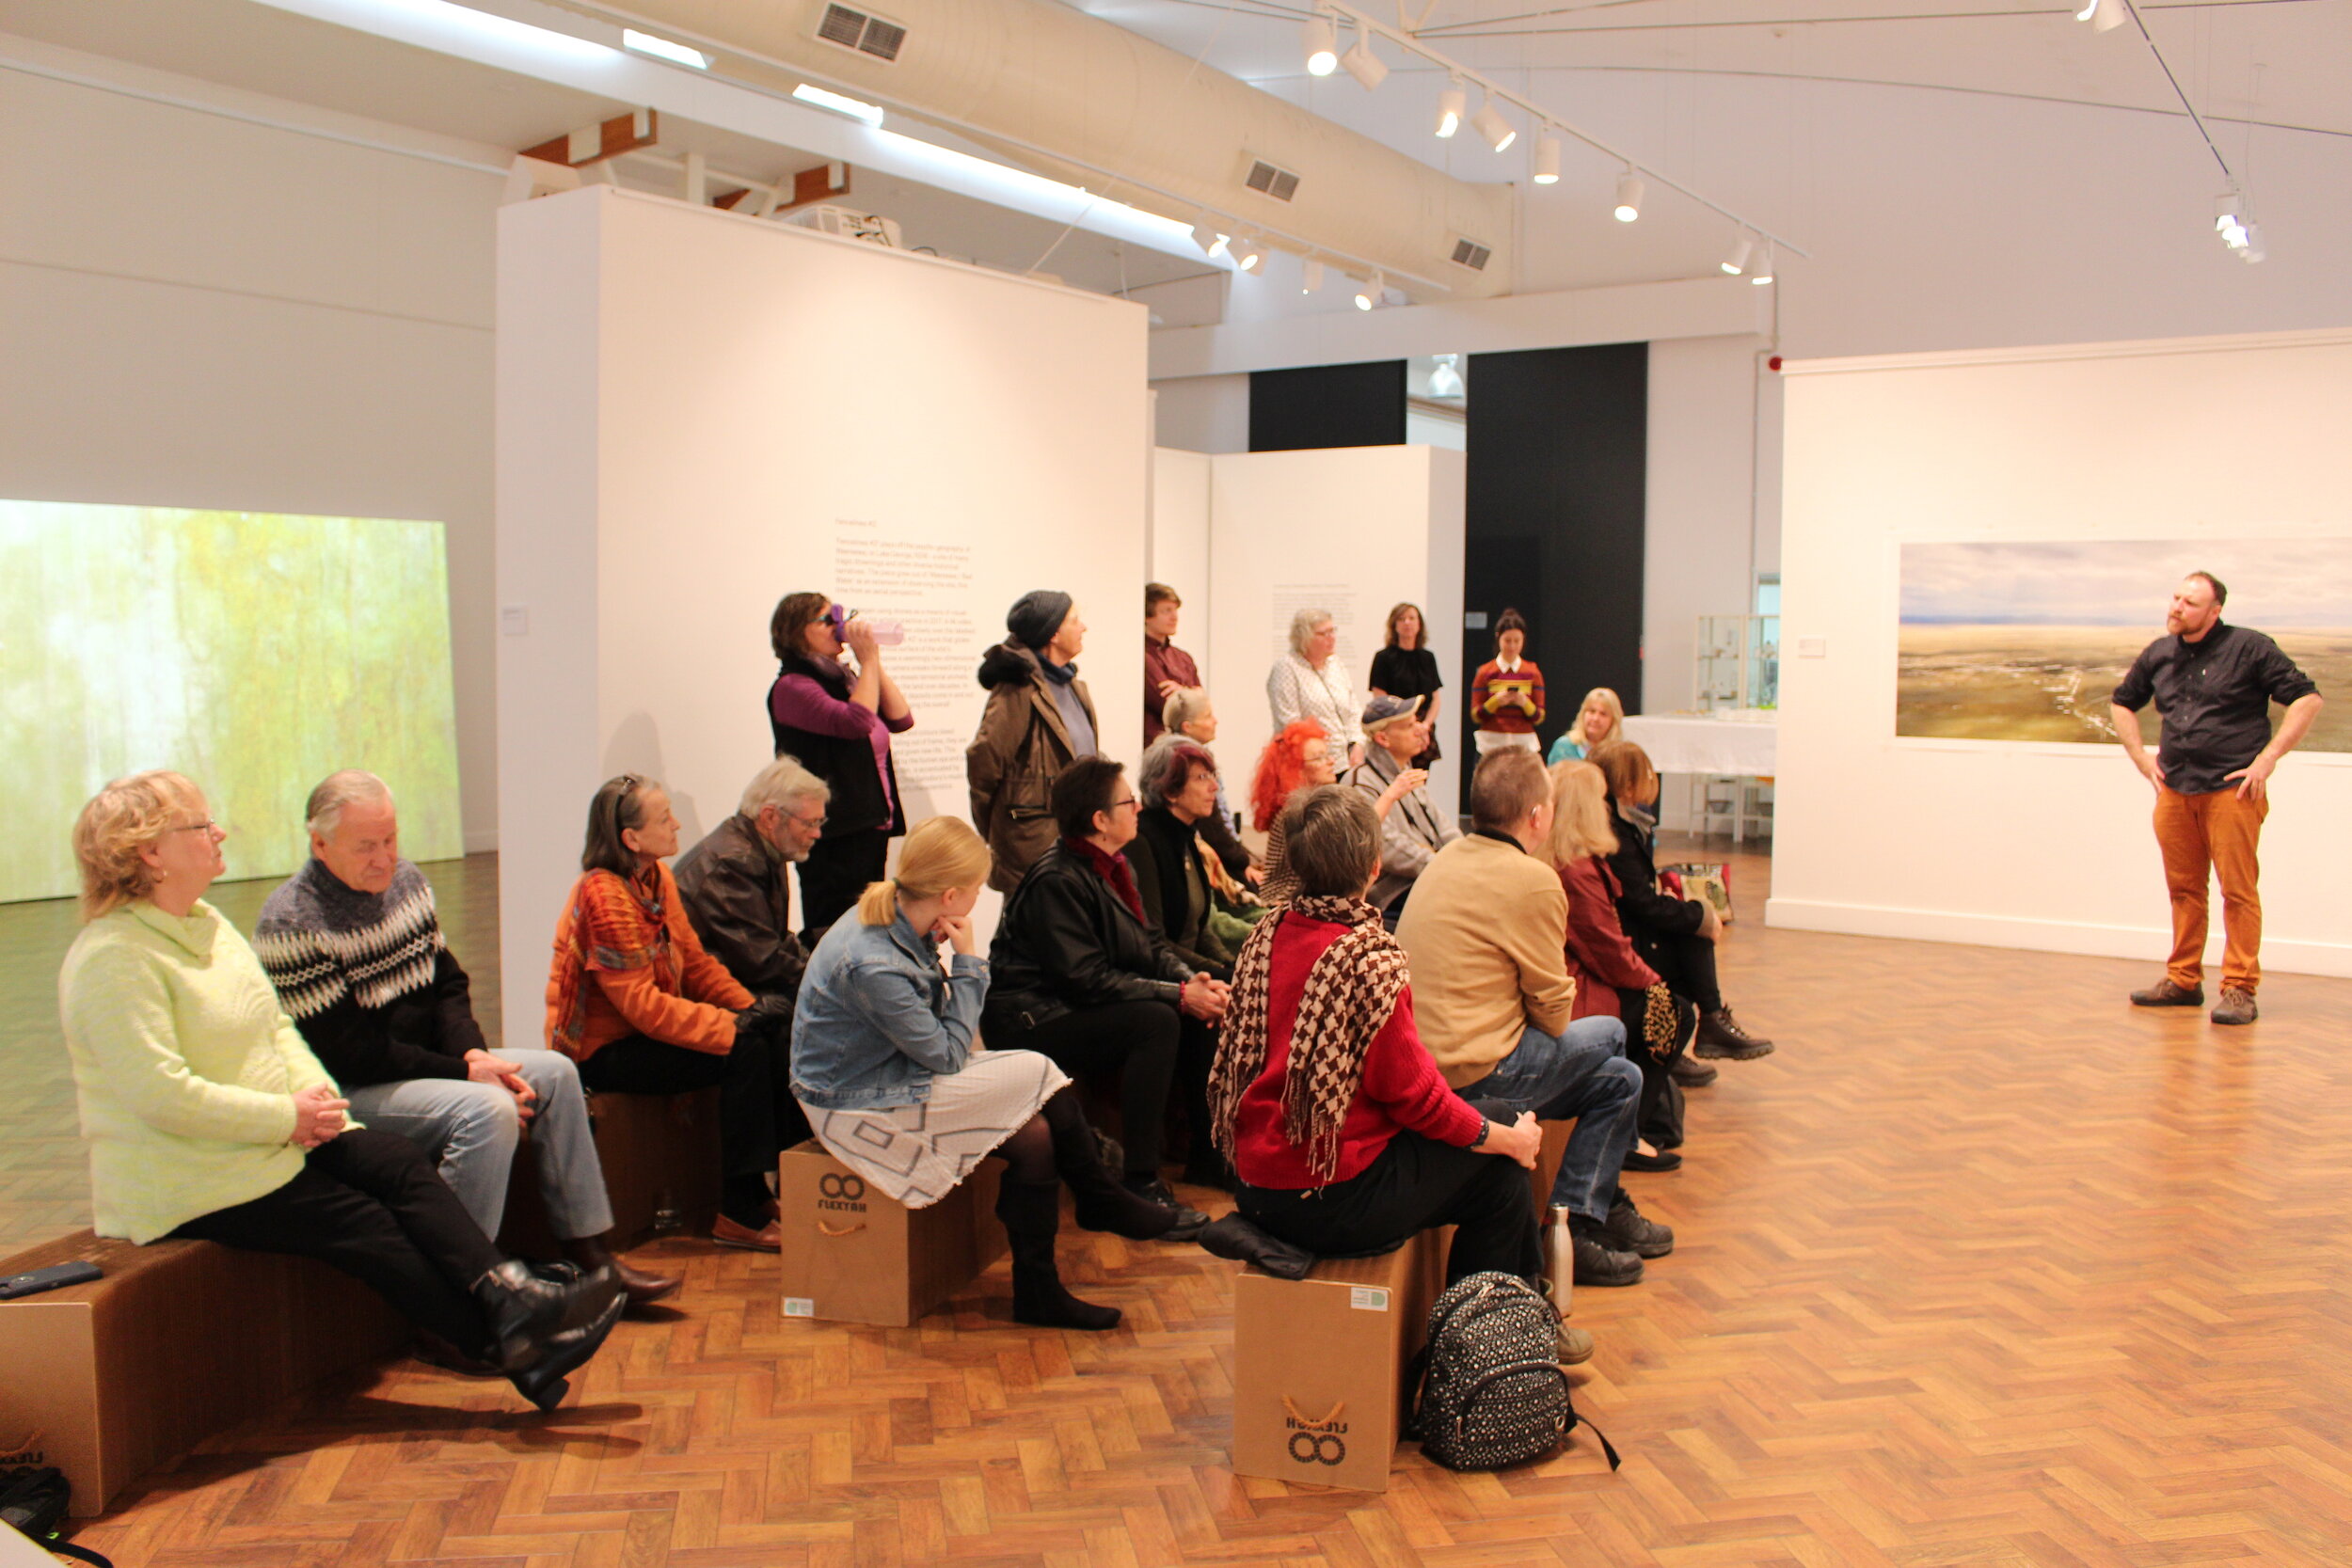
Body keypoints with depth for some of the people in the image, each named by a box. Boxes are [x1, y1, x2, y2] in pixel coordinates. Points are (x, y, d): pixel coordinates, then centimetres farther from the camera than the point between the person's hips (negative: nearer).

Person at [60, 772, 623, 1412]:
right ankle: (510, 1345, -15)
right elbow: (163, 1096, -26)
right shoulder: (111, 960, -19)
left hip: (273, 1139, 9)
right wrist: (287, 1116, -20)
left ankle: (507, 1294, -25)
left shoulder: (206, 926, 13)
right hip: (187, 1182, -9)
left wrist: (315, 1093, -4)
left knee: (400, 1162, -12)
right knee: (364, 1226, -17)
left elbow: (277, 1027, 16)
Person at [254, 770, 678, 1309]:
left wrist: (474, 1053, -8)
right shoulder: (291, 924, -20)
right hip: (349, 1092, -9)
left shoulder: (405, 882, 4)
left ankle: (589, 1255, 2)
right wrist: (464, 1073, -21)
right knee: (486, 1110, -30)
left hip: (429, 1060, 9)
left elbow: (448, 982, 11)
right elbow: (347, 1054, -22)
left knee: (555, 1072, -2)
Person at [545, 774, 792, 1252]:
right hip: (601, 1051, -9)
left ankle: (761, 1189, 2)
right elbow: (641, 1004, -26)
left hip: (643, 1030, 9)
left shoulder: (657, 877, 6)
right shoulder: (604, 896, -22)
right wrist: (733, 1025, -27)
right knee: (746, 1052, -23)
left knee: (775, 1035, -7)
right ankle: (739, 1215, -14)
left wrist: (750, 1006, -6)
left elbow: (694, 960, 10)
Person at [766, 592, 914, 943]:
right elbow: (856, 722, -23)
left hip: (872, 826, 9)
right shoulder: (792, 687, -10)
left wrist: (874, 663, 3)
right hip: (834, 834, -9)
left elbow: (901, 720, 9)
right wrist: (868, 661, -14)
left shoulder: (846, 679, 16)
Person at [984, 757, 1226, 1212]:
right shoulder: (1056, 880, -21)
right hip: (1031, 1021, -9)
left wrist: (1192, 980, -11)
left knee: (1203, 1013, -4)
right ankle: (1141, 1182, -25)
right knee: (1156, 1021, -28)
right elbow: (1088, 979, -25)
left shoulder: (1113, 866, 7)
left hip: (1075, 1006, 9)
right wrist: (1180, 995, -24)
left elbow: (1150, 944, 9)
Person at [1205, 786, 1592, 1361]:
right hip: (1331, 1198, -8)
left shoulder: (1268, 933, 3)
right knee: (1501, 1161, 7)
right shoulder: (1371, 954, -20)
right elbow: (1412, 1092, -15)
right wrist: (1506, 1137, 2)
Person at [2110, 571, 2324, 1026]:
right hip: (2174, 790, 5)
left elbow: (2307, 699, -4)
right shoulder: (2158, 655, 11)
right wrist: (2141, 757, 15)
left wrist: (2267, 758, -9)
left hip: (2232, 789, -5)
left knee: (2238, 891, -5)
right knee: (2184, 888, 9)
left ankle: (2240, 989, -1)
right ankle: (2183, 981, 18)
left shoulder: (2249, 648, -4)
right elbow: (2123, 703, 27)